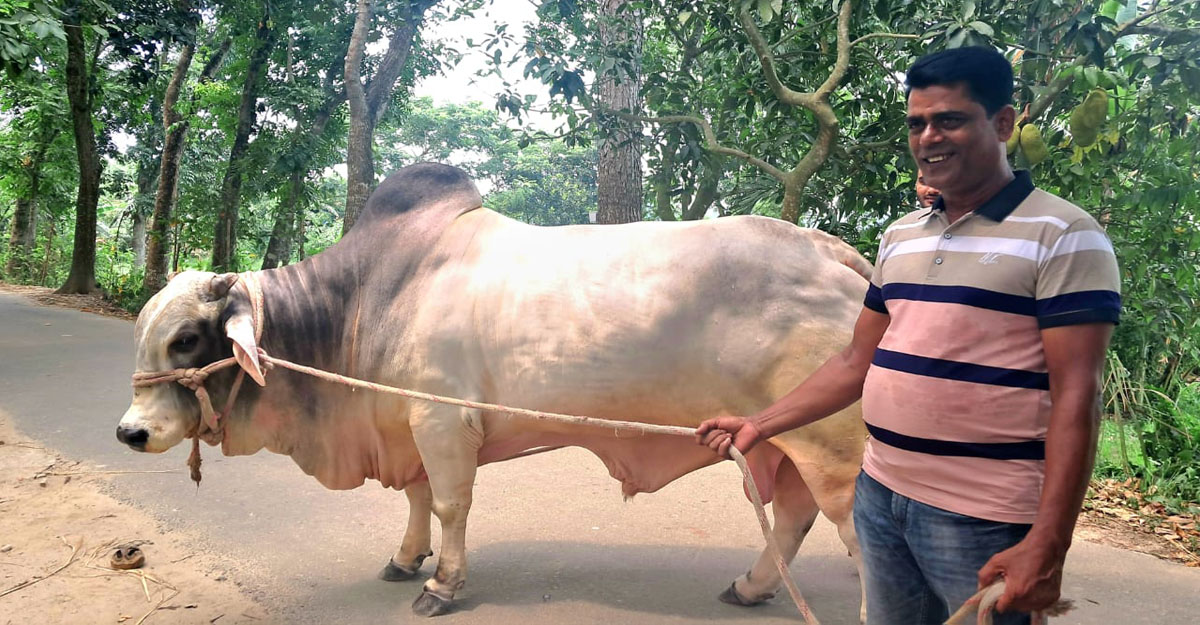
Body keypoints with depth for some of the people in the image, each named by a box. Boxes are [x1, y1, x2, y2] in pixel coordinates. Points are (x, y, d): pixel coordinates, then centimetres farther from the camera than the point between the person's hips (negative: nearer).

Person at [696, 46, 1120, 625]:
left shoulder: (1062, 236, -9)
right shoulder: (900, 236, 11)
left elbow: (1076, 397, -14)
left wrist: (1047, 546, -19)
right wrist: (760, 424, 10)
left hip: (982, 521, -6)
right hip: (879, 497, 6)